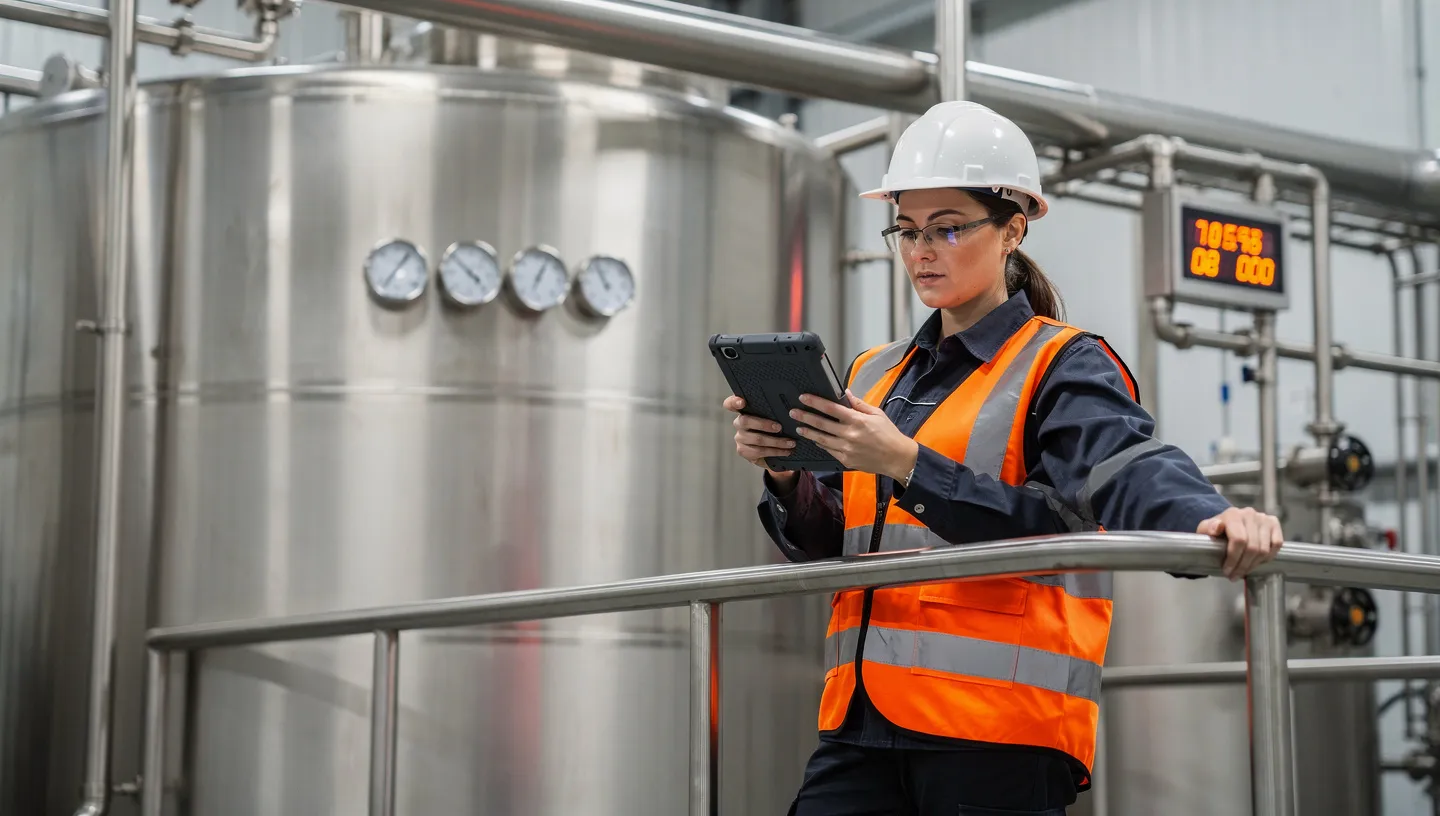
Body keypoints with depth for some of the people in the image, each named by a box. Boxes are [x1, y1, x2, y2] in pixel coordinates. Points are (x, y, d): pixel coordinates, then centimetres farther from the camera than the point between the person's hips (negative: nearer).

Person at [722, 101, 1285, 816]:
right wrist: (786, 473, -4)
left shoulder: (1060, 366, 1)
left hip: (999, 729, -5)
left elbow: (1128, 472, -16)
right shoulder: (874, 375, 19)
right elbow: (827, 544, 13)